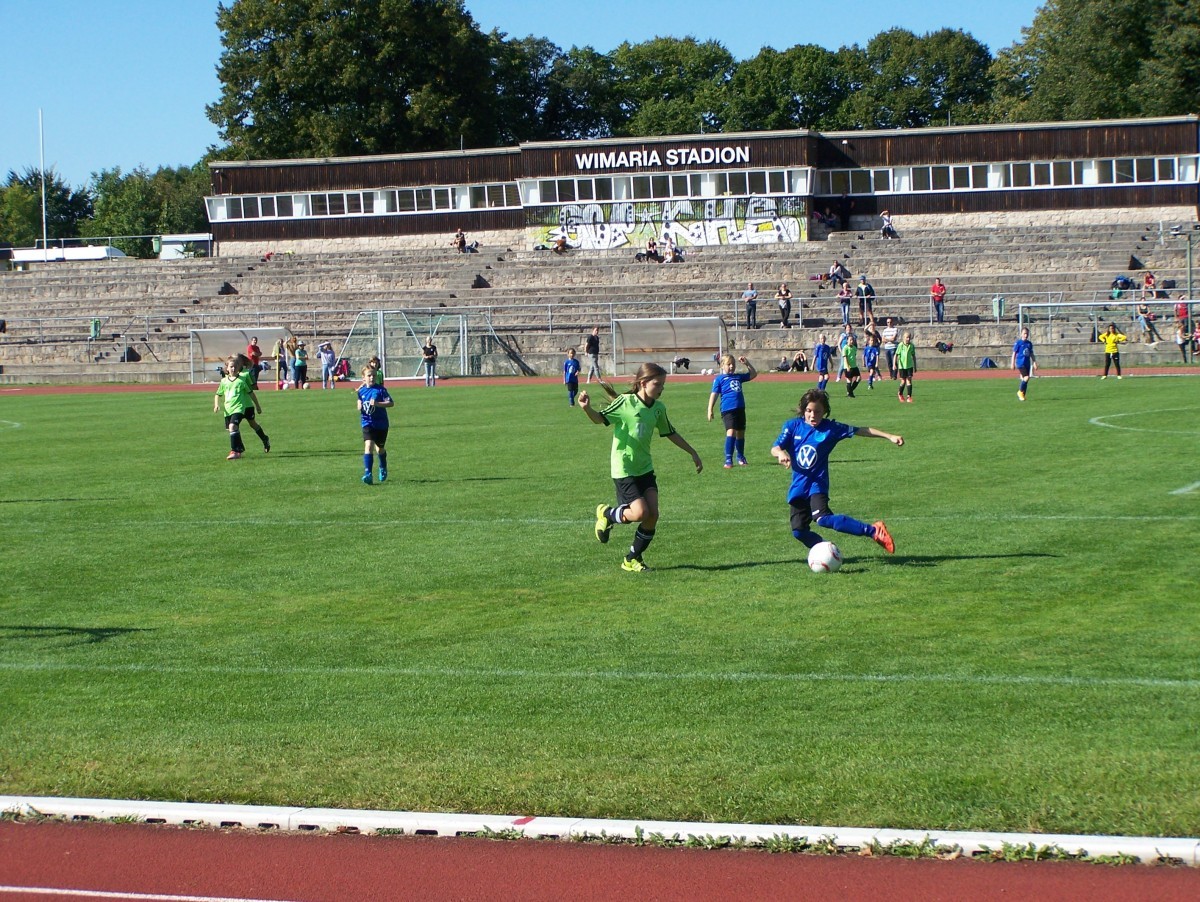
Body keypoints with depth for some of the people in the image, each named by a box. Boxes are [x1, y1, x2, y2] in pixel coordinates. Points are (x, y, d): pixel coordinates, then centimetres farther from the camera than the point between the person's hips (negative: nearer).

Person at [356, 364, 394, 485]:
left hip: (381, 423, -1)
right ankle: (367, 473, -24)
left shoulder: (380, 389, -10)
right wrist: (359, 407, -5)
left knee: (380, 448, 16)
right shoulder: (361, 391, 1)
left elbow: (391, 403, -15)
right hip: (367, 423, 1)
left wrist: (377, 404, -29)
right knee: (368, 445, -19)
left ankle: (383, 469, 44)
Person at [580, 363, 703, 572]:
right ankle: (607, 514, 15)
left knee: (653, 515, -3)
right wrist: (587, 408, -31)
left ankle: (633, 559, 14)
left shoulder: (658, 408, 4)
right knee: (640, 513, -15)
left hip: (645, 468, 6)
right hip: (623, 469, -6)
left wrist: (693, 453, 24)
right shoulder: (625, 402, -14)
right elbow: (600, 419, -10)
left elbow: (670, 433, 19)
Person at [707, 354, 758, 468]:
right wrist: (710, 410, -10)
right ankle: (728, 459, -18)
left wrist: (747, 363, 11)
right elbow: (714, 394, -3)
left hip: (740, 409, 6)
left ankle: (741, 458, 31)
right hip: (728, 410, -6)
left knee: (740, 433, 14)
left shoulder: (738, 377, 14)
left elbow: (753, 374, 25)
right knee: (731, 432, -19)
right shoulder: (719, 378, 1)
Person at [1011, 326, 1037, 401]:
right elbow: (1014, 353, -2)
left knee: (1024, 379, 6)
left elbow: (1031, 354, 19)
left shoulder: (1029, 343, 11)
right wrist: (1013, 364, -5)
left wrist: (1034, 363, 14)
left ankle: (1022, 395, 15)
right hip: (1020, 363, -6)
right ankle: (1020, 392, 0)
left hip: (1027, 364, 6)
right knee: (1026, 377, -17)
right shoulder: (1018, 343, -4)